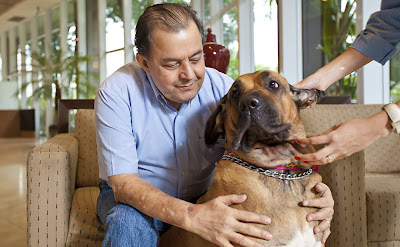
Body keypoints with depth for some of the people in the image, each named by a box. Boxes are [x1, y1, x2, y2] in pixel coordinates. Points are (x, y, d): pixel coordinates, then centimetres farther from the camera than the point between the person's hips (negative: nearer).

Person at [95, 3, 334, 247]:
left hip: (203, 197, 3)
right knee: (128, 224, -36)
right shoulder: (118, 93, -22)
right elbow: (123, 183, -26)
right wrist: (192, 217, -43)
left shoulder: (224, 89, -13)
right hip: (139, 199, -2)